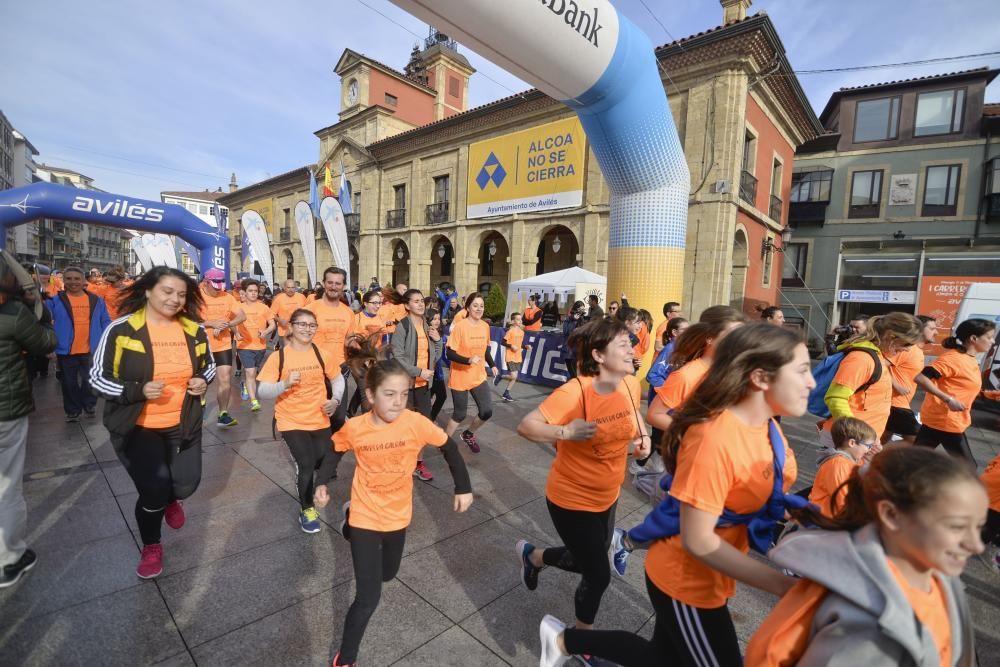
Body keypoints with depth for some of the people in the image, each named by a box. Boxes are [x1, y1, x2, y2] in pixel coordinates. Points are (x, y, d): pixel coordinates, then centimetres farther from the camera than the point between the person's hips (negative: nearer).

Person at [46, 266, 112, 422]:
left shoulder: (96, 300, 2)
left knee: (90, 381, 11)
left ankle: (89, 405, 31)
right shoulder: (55, 301, -2)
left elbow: (105, 323, 5)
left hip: (90, 350, 0)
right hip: (66, 351, 0)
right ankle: (72, 410, 26)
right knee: (69, 383, 12)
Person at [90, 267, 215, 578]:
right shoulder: (121, 329, -15)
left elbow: (209, 365, 11)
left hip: (183, 424, 3)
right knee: (153, 490, 0)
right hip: (138, 426, -3)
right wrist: (138, 391, -26)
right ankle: (151, 546, 32)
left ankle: (170, 499, 49)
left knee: (186, 484, 7)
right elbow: (97, 377, -10)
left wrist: (203, 380, -11)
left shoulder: (195, 331, -5)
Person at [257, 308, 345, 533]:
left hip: (319, 420, 3)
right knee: (306, 463, -9)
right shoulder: (278, 356, -10)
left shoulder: (322, 355, -2)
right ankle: (306, 510, 15)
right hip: (292, 422, -3)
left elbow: (338, 379, 11)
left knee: (326, 461, -2)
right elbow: (262, 391, -12)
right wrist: (285, 383, -29)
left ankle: (319, 487, 30)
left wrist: (335, 399, -5)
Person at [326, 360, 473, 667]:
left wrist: (463, 487, -6)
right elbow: (335, 450, 2)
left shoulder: (416, 422, -22)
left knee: (387, 574, 26)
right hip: (365, 518, -2)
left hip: (398, 517, 3)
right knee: (368, 598, -7)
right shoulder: (354, 427, -21)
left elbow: (449, 447, -9)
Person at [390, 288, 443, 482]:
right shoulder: (402, 327, -11)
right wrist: (418, 372, -21)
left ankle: (418, 461, 22)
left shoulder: (427, 326, 9)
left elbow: (435, 357, 12)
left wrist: (437, 340, -4)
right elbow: (397, 357, -17)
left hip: (424, 383, 6)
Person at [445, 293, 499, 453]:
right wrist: (468, 360, -31)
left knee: (487, 411, -1)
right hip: (460, 378, -5)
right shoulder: (460, 326, -17)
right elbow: (449, 353, -18)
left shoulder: (485, 326, 1)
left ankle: (468, 434, 28)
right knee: (460, 414, 5)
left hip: (479, 377, 5)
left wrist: (492, 365, 6)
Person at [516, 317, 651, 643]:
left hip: (608, 496, 7)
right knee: (598, 575, 8)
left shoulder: (631, 385, -9)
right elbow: (525, 426, -26)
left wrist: (643, 435, -2)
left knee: (588, 560, 24)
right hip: (572, 499, -7)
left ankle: (532, 555, 52)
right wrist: (566, 432, -39)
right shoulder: (573, 392, -30)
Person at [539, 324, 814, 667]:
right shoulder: (715, 438, -31)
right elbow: (697, 541, -27)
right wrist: (783, 585, -24)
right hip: (686, 581, -8)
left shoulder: (766, 426, -4)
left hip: (710, 577, 8)